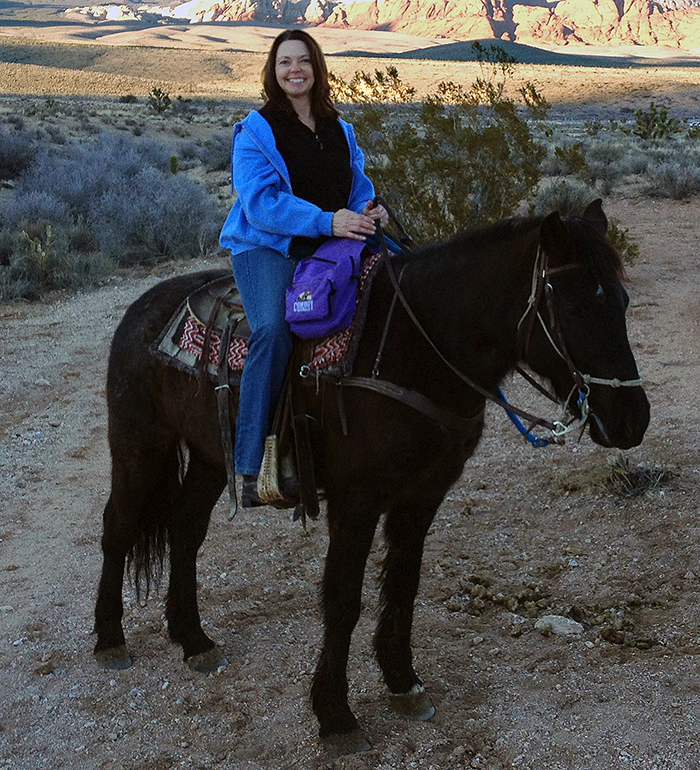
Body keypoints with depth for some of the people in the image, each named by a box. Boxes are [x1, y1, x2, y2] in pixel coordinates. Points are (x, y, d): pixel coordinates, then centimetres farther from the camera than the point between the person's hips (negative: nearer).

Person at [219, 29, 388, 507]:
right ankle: (250, 471, -27)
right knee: (274, 330, -31)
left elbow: (358, 184, 23)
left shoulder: (340, 130, 17)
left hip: (326, 249, 6)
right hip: (267, 248, -5)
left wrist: (369, 209, -2)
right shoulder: (256, 131, -2)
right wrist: (327, 220, -25)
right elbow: (261, 201, -14)